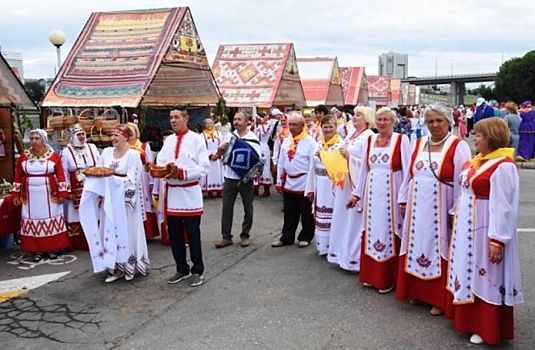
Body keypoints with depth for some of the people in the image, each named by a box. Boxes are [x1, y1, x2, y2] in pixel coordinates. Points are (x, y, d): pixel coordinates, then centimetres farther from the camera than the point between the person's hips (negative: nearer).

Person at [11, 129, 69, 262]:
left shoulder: (53, 156, -4)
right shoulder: (24, 156, 2)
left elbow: (61, 175, -5)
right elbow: (18, 177, 5)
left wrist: (62, 193, -10)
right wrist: (16, 194, 3)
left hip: (49, 195, -2)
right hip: (30, 195, 2)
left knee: (51, 219, 5)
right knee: (33, 220, 4)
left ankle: (53, 248, 16)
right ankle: (37, 250, 12)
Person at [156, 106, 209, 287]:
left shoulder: (196, 139, -7)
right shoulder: (168, 140, 10)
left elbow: (204, 167, -13)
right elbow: (160, 163, 7)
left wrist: (181, 173, -20)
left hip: (190, 193, -5)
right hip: (171, 192, 6)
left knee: (193, 235, 4)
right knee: (174, 235, 12)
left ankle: (197, 270, 17)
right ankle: (182, 269, 26)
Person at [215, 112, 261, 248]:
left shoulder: (253, 139, -5)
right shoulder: (229, 136, 4)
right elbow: (219, 154, 12)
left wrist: (257, 172, -25)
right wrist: (221, 148, -10)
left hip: (246, 178, -2)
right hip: (230, 177, 3)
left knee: (248, 208, 8)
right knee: (226, 207, 4)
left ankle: (245, 235, 21)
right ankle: (226, 237, 13)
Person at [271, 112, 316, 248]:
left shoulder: (310, 142, -11)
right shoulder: (286, 141, 8)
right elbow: (281, 163, 12)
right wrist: (279, 181, 11)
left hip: (304, 184, -6)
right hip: (289, 183, 6)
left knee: (306, 214, 8)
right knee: (289, 214, 15)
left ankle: (305, 237, 22)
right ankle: (286, 238, 24)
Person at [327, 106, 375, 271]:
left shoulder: (369, 137, -11)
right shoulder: (350, 136, 15)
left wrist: (349, 157, -21)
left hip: (357, 184, -9)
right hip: (344, 183, 9)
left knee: (354, 220, -3)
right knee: (343, 219, 13)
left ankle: (355, 257, 7)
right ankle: (343, 252, 25)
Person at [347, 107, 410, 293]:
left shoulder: (401, 140, -5)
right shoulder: (369, 140, 9)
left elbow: (407, 169, -7)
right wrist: (357, 193, 14)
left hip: (391, 193, -4)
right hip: (372, 193, 5)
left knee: (389, 233, 3)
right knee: (372, 232, 11)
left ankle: (387, 278, 15)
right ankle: (370, 275, 24)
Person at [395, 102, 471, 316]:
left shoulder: (458, 146, -9)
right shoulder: (419, 143, 8)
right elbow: (409, 174, 13)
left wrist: (456, 212, -14)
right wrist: (404, 201, 12)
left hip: (441, 210, -5)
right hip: (417, 208, 5)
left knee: (438, 251, 4)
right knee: (417, 248, 14)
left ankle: (439, 299, 17)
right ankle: (417, 291, 30)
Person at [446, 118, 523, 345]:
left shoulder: (503, 166, -19)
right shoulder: (476, 161, 9)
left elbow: (504, 207, -21)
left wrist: (497, 240, -22)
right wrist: (456, 217, 17)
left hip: (485, 230, -9)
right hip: (466, 227, 9)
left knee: (486, 278, 2)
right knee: (468, 272, 17)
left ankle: (485, 329, 16)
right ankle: (467, 318, 32)